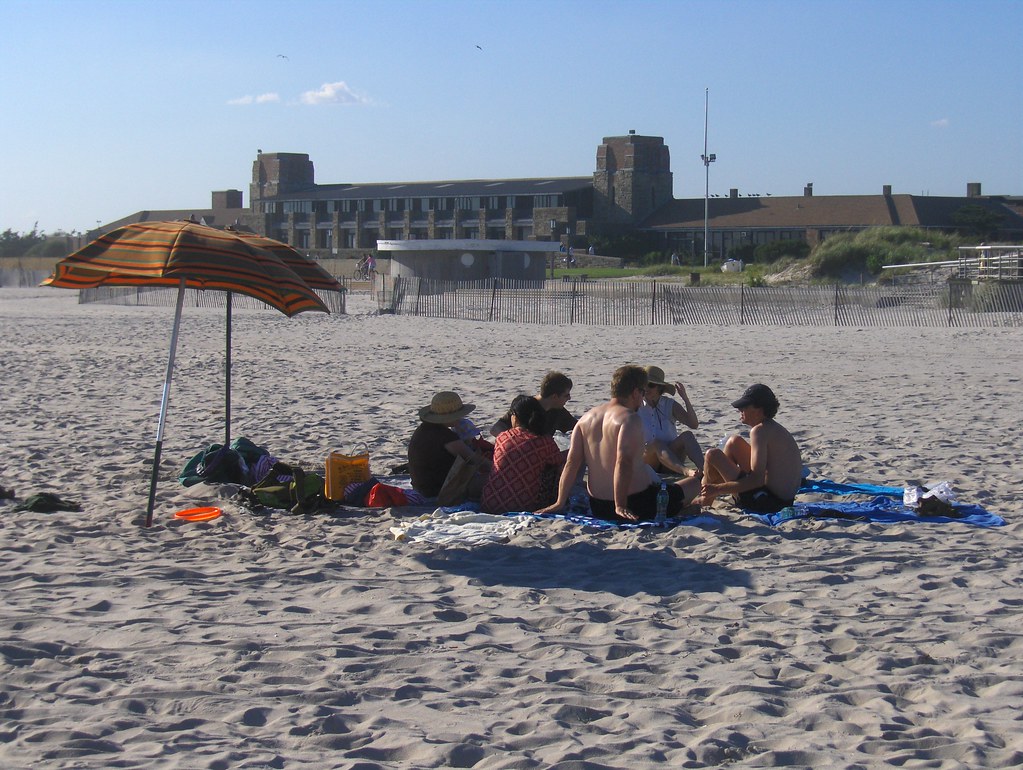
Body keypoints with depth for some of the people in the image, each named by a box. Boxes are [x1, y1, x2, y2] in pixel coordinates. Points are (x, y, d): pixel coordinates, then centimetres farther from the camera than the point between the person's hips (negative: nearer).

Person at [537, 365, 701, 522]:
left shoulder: (586, 418, 6)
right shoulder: (630, 419, -15)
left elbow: (572, 462, 0)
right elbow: (623, 462, -26)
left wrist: (560, 502, -1)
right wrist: (620, 506, -25)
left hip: (597, 508, 7)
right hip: (636, 506, -7)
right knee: (695, 483, 9)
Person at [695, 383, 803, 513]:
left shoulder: (760, 430, -19)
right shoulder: (776, 428, 12)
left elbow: (757, 480, -27)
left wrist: (717, 489, -21)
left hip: (766, 503, -10)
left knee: (712, 455, -6)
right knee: (734, 442, 23)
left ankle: (706, 500, 18)